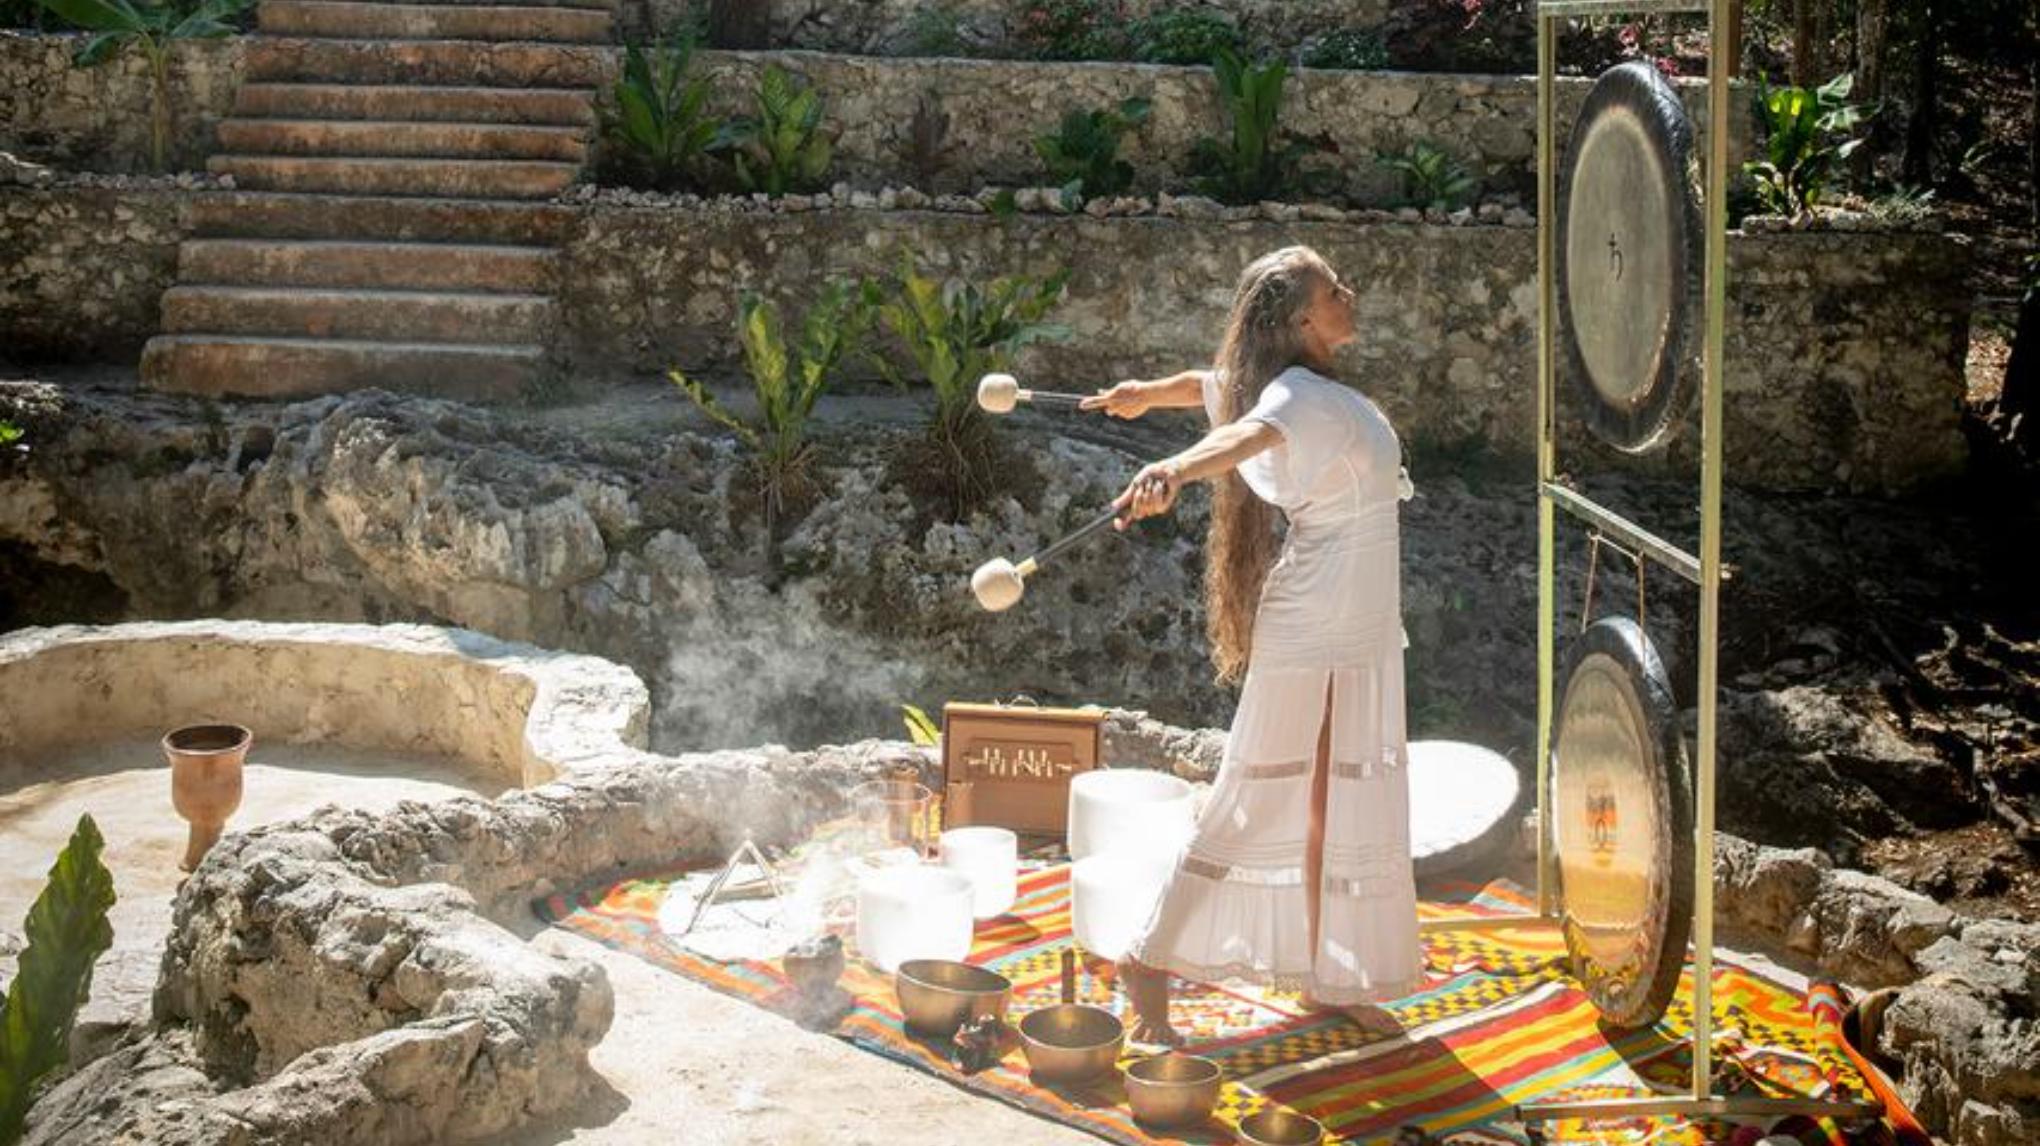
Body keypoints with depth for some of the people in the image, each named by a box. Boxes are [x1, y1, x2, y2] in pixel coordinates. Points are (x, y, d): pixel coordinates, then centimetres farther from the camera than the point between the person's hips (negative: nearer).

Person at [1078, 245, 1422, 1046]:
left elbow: (1207, 385, 24)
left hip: (1357, 634, 10)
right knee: (1265, 804, -4)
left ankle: (1330, 980, 24)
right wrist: (1176, 470, -61)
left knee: (1343, 805, 14)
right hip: (1320, 634, -10)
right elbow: (1247, 433, -42)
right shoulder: (1300, 396, -20)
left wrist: (1140, 395, 40)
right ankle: (1150, 962, 5)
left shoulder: (1306, 386, 8)